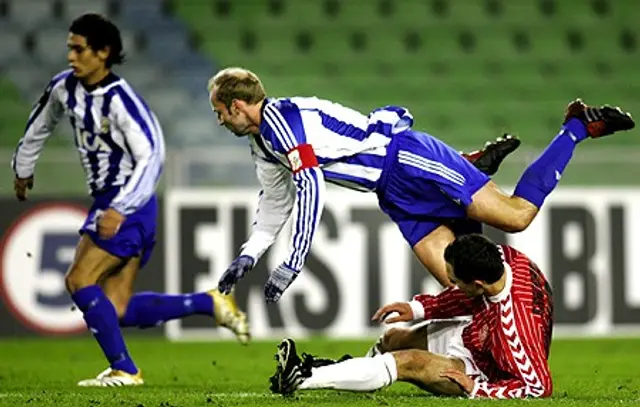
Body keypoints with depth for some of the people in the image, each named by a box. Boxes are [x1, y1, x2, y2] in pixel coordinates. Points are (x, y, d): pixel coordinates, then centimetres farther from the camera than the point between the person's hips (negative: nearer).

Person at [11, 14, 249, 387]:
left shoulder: (121, 101, -19)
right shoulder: (65, 88, 4)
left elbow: (152, 157, -24)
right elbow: (40, 125, 25)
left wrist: (119, 210, -31)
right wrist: (23, 169, 38)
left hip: (130, 206, -8)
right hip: (107, 202, 8)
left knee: (80, 281, -16)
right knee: (119, 310, 2)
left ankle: (124, 370, -7)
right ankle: (210, 303, 14)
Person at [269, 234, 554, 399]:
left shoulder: (513, 327, -42)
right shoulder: (502, 255, -20)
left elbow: (539, 387, -35)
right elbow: (470, 297, 1)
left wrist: (477, 389, -30)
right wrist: (419, 308, -4)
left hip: (484, 373, -9)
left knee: (407, 362, -22)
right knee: (392, 340, 16)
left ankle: (302, 379, -16)